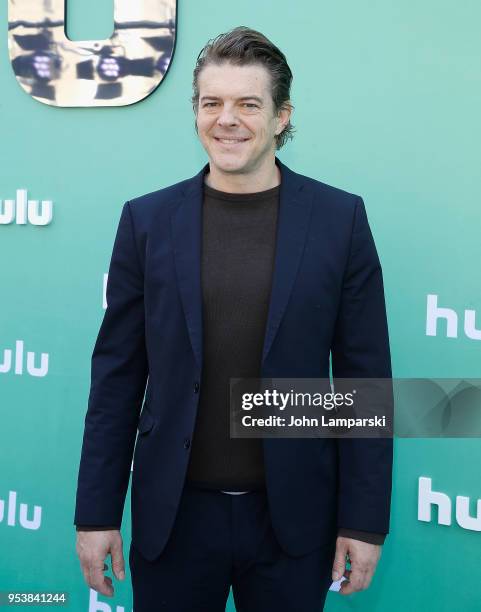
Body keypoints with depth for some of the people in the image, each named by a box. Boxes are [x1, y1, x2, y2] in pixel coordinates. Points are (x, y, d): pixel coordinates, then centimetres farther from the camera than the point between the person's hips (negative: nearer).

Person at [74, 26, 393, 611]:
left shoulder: (340, 218, -4)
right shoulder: (147, 219, -1)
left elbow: (363, 378, -2)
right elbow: (117, 377, 1)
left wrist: (364, 520, -3)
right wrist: (96, 512, 1)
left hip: (292, 517, 0)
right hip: (173, 514, 1)